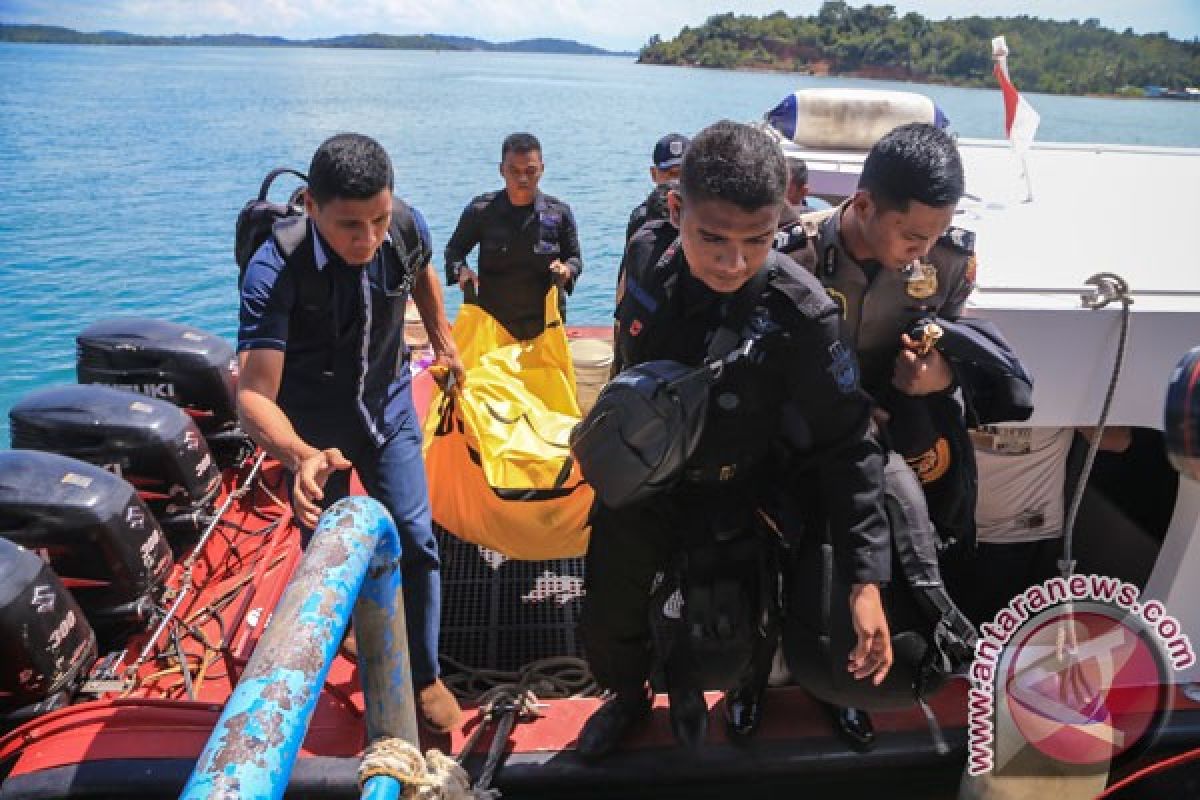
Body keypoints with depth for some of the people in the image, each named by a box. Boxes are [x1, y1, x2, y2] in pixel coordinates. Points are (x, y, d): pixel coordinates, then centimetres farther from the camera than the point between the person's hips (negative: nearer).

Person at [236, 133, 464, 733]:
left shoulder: (406, 227, -20)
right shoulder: (275, 271, -32)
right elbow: (254, 394, -39)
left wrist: (442, 338, 17)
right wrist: (302, 457, -57)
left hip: (387, 404, 3)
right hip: (313, 423, -2)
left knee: (415, 539, -1)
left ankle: (424, 675, 19)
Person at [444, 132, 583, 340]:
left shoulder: (559, 212, -2)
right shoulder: (481, 210, -3)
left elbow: (575, 257, 7)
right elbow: (454, 249, 8)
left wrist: (567, 270, -16)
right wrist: (461, 269, -14)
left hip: (544, 324, 1)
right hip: (492, 322, -1)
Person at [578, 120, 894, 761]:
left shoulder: (801, 314, -29)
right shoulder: (646, 258, -17)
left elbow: (846, 446, -21)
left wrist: (866, 581, -26)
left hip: (732, 503, -3)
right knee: (607, 628, 17)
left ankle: (684, 685, 53)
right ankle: (629, 695, 51)